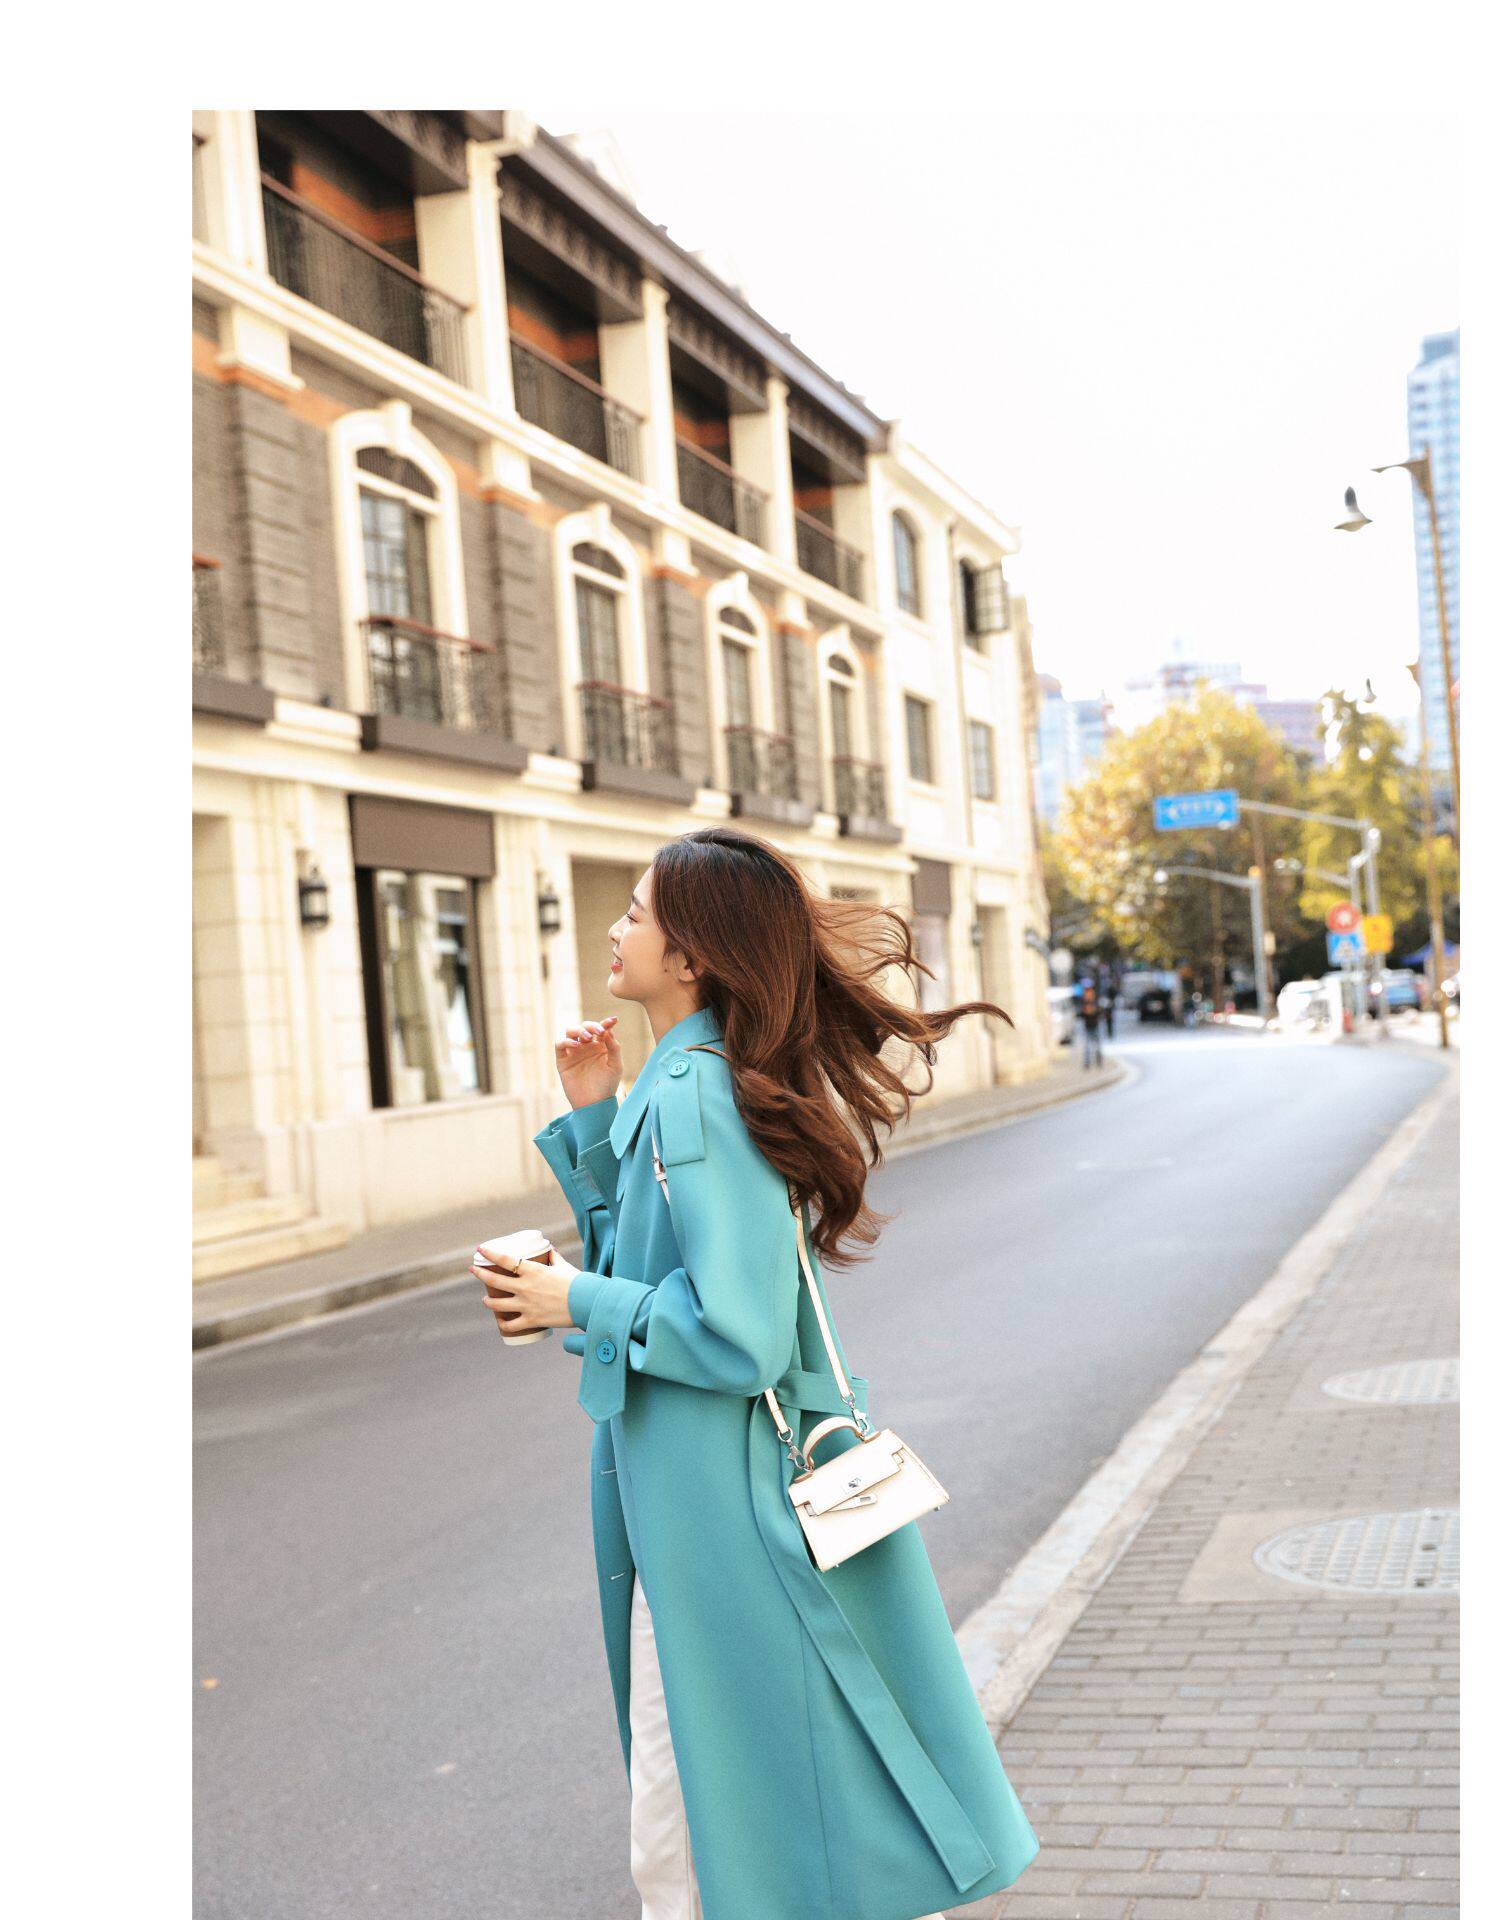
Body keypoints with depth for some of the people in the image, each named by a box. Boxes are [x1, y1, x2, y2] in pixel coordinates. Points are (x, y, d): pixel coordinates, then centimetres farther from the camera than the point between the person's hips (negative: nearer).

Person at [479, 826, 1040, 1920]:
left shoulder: (696, 1099, -22)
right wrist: (592, 1120, 9)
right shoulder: (678, 1085, 9)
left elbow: (738, 1337, -26)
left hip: (725, 1521, -10)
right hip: (682, 1506, 10)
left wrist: (580, 1305, -14)